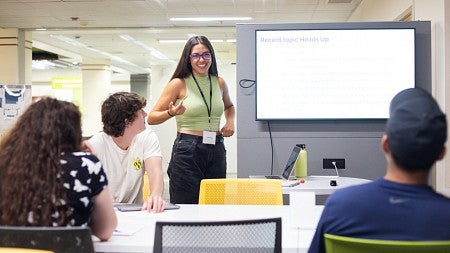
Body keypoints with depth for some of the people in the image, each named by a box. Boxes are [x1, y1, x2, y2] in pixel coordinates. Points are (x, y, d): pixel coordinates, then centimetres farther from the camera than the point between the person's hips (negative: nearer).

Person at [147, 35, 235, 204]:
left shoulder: (219, 83, 10)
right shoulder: (179, 83, -2)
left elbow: (229, 106, 32)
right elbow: (151, 118, -1)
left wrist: (230, 121, 11)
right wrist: (171, 113, -21)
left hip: (216, 150, 4)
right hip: (187, 151, -4)